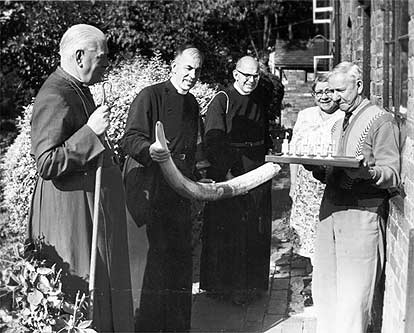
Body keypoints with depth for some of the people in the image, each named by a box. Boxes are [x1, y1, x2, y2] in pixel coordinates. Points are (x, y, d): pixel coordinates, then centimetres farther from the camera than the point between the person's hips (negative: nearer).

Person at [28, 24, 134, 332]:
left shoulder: (78, 89, 13)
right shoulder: (54, 98, -21)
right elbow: (47, 164, -27)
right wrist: (91, 131, -28)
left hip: (91, 204, 11)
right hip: (72, 209, -11)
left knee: (101, 282, 18)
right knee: (78, 288, -1)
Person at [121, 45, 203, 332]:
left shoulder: (192, 103, 17)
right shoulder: (150, 96, -7)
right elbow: (131, 138, -16)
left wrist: (192, 178, 22)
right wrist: (150, 150, -34)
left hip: (180, 192, 8)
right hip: (152, 188, -7)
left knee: (181, 257, 11)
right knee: (161, 253, -10)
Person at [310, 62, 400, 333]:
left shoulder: (382, 121, -5)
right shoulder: (341, 123, 19)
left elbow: (393, 177, -10)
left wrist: (369, 172, -30)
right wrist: (317, 168, 0)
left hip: (362, 215, -7)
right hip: (331, 210, 7)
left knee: (353, 296, -3)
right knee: (324, 288, 9)